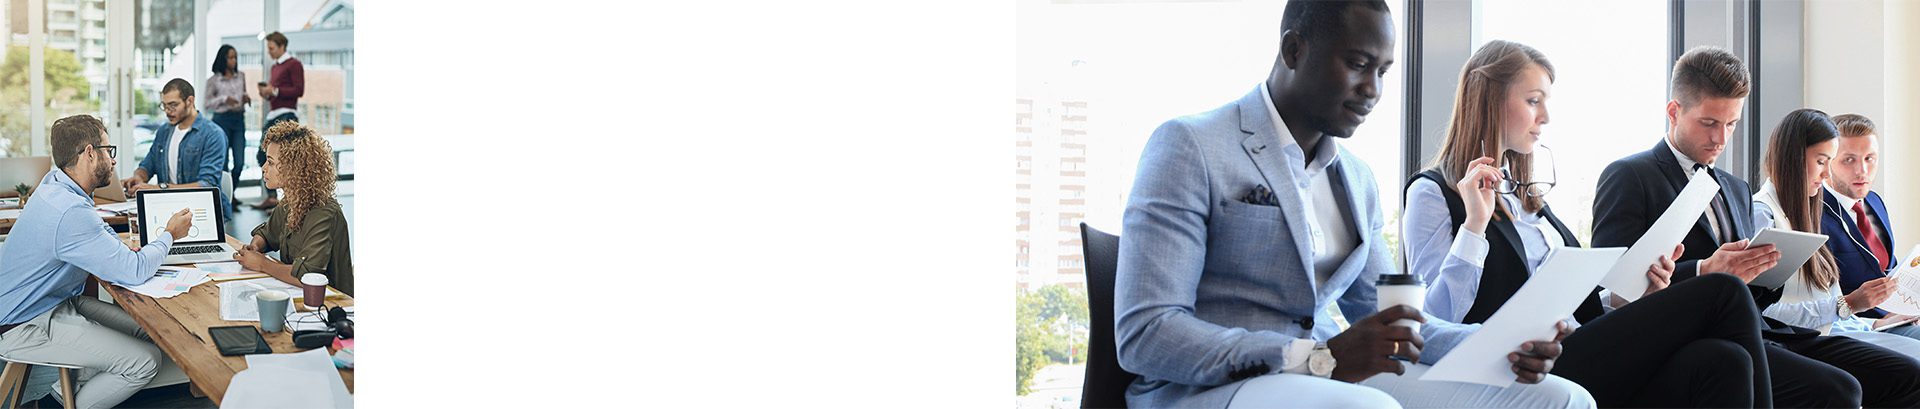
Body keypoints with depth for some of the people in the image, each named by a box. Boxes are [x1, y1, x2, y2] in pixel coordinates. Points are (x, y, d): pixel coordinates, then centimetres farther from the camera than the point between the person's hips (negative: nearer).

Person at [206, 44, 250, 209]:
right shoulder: (213, 80, -1)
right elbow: (207, 104, 0)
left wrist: (246, 98, -1)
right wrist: (224, 99, -14)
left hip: (239, 119, 3)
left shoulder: (241, 76, 9)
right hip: (222, 119, -3)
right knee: (223, 161, 0)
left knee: (240, 162, -2)